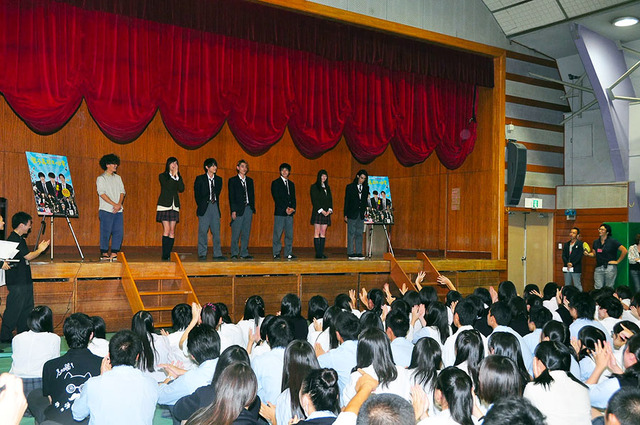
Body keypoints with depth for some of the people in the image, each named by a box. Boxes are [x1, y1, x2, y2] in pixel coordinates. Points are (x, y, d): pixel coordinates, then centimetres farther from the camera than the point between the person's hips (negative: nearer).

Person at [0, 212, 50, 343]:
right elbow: (29, 256, -16)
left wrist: (39, 249, 15)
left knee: (27, 309, 13)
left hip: (24, 280, 10)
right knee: (14, 309, -3)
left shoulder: (19, 238, 14)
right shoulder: (14, 239, -17)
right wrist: (40, 249, -2)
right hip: (17, 282, -10)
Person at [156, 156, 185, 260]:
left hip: (174, 206, 4)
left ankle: (169, 254, 4)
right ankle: (165, 255, -10)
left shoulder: (178, 177, 15)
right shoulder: (162, 176, 4)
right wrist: (173, 175, -8)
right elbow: (168, 186, -13)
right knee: (166, 229, -12)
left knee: (172, 231, 0)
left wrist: (177, 176, -7)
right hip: (164, 205, -4)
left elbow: (181, 189, -2)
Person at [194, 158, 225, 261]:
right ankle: (202, 254, 3)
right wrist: (201, 206, 1)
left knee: (216, 231, 3)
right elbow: (197, 194, 4)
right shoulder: (200, 179, 1)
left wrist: (215, 204, 9)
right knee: (203, 231, -3)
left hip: (215, 206, 3)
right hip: (204, 207, -3)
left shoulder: (218, 179, 12)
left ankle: (217, 254, 6)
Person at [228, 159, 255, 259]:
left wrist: (252, 208, 6)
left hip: (248, 209, 4)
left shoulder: (250, 181, 16)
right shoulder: (233, 180, 2)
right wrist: (233, 210, -11)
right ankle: (234, 253, 5)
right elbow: (231, 197, -3)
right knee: (236, 233, -4)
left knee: (246, 233, 5)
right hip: (238, 210, -4)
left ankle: (244, 253, 10)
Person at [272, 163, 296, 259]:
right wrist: (285, 208, -13)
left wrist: (292, 208, -2)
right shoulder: (275, 183, 3)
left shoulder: (291, 184, 19)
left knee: (289, 234, 1)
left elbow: (293, 198, 16)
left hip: (290, 213, 4)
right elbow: (276, 198, -6)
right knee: (278, 234, -4)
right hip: (279, 212, -4)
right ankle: (276, 253, 1)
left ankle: (288, 253, 6)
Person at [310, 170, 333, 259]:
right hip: (317, 212, -5)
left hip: (326, 213, 5)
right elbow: (314, 200, -7)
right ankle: (318, 253, -7)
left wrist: (329, 210, -3)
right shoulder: (314, 187, 1)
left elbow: (330, 200, 14)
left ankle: (322, 252, 2)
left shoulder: (327, 187, 18)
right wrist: (321, 210, -14)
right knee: (317, 232, -6)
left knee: (323, 232, 2)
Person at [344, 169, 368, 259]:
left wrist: (366, 212, 2)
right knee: (351, 234, -1)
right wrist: (346, 215, -4)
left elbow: (366, 201, 13)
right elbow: (346, 201, 1)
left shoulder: (366, 188, 12)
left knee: (359, 234, 4)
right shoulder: (350, 187, 2)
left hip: (361, 215, 3)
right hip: (352, 214, -3)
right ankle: (351, 253, 1)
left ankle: (359, 253, 7)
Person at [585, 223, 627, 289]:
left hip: (610, 268, -5)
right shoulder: (596, 242, 11)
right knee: (598, 288, 1)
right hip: (598, 268, 5)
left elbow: (624, 251, -8)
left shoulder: (612, 241, -5)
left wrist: (617, 261, -6)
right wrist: (588, 254, 0)